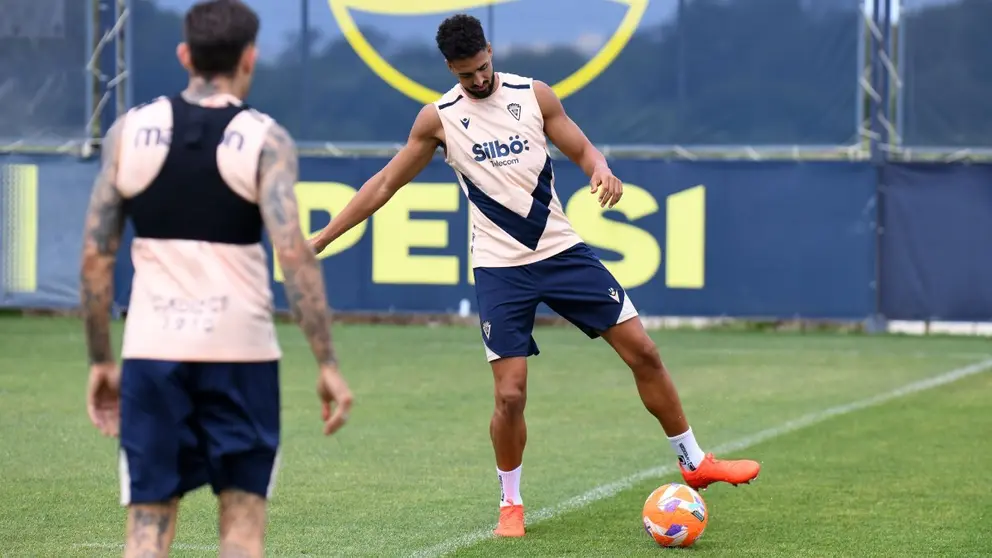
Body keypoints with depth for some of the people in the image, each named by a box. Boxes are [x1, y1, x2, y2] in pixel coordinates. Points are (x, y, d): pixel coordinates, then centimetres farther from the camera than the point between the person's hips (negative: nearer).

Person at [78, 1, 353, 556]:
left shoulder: (130, 130, 6)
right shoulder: (265, 140, -2)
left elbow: (96, 254, 5)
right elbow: (293, 252, -13)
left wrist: (101, 361, 13)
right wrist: (328, 364, -12)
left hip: (152, 349, 2)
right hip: (239, 350, -2)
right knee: (244, 513, 8)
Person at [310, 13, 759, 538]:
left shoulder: (534, 95, 0)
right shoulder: (439, 118, -3)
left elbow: (581, 149, 7)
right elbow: (384, 184, 3)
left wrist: (601, 170, -18)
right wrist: (321, 238, 0)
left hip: (563, 252, 2)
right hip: (500, 269, -2)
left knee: (643, 351, -1)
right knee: (510, 395, -9)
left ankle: (694, 463, 14)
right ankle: (511, 502, 13)